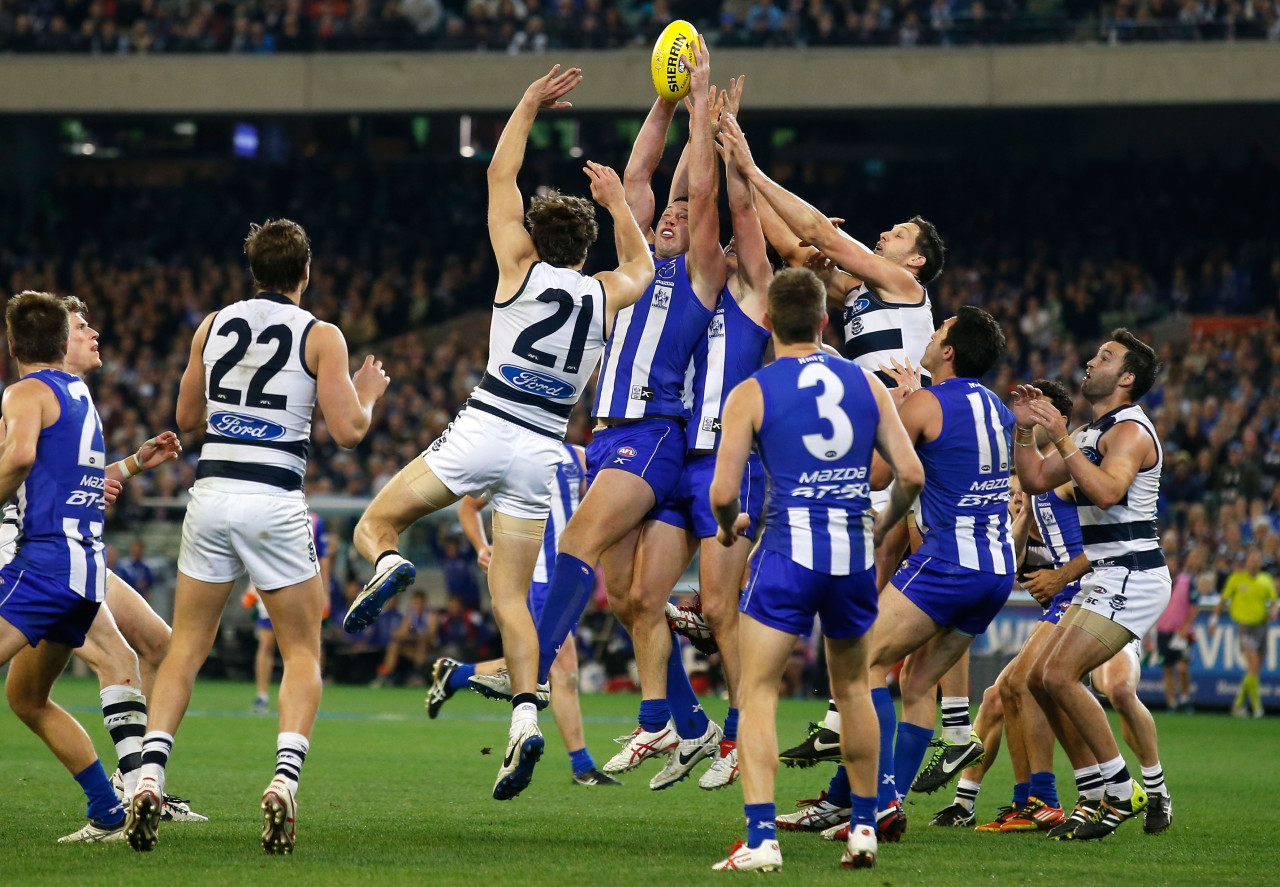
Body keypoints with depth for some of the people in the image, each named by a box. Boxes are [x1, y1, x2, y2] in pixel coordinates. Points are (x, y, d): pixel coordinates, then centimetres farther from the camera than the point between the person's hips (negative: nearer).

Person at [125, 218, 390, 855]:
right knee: (302, 653, 8)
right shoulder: (320, 337, 0)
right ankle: (284, 778, -13)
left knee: (186, 647, 11)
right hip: (275, 501, -3)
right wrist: (367, 394, 16)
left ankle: (150, 776, -6)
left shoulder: (213, 326, 11)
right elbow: (348, 430, -4)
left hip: (211, 491, 3)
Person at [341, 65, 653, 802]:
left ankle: (389, 564, -25)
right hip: (543, 450, 3)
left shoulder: (522, 269, 4)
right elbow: (642, 264, 38)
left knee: (377, 521, 11)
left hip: (485, 430, -3)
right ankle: (526, 718, -15)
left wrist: (530, 104, 20)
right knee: (512, 597, 5)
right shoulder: (607, 295, 12)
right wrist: (617, 200, 45)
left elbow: (500, 175, 14)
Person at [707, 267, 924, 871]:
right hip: (854, 554, 4)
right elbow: (911, 473, 4)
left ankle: (761, 838, -14)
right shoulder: (866, 383, 7)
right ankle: (863, 829, 26)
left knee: (756, 693, 0)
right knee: (853, 689, 21)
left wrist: (728, 527, 17)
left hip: (789, 551, -4)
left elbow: (723, 493, -6)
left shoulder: (750, 395, -2)